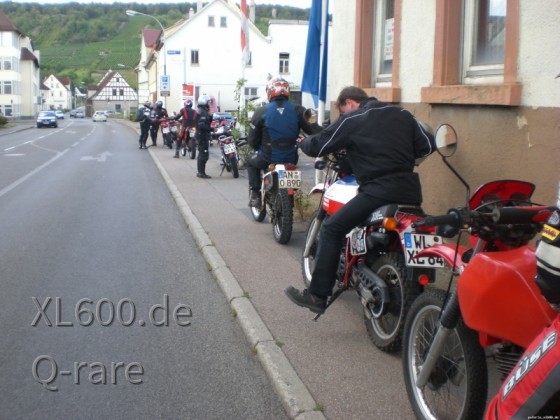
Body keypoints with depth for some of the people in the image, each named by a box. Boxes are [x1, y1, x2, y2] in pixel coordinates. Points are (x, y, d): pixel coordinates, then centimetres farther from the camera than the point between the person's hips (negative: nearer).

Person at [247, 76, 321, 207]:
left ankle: (255, 195, 16)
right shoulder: (298, 111, -4)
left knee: (251, 162, 31)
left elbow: (252, 140, -1)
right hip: (291, 159, 2)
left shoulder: (261, 112, -7)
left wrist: (259, 149, 16)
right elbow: (314, 130, -9)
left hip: (268, 159, -2)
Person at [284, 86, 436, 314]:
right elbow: (428, 145, 15)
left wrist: (303, 142, 27)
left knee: (331, 229, 1)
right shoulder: (402, 114, 17)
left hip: (379, 190, -6)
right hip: (410, 190, 7)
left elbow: (318, 147, 4)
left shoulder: (350, 120, 2)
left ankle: (317, 296, -3)